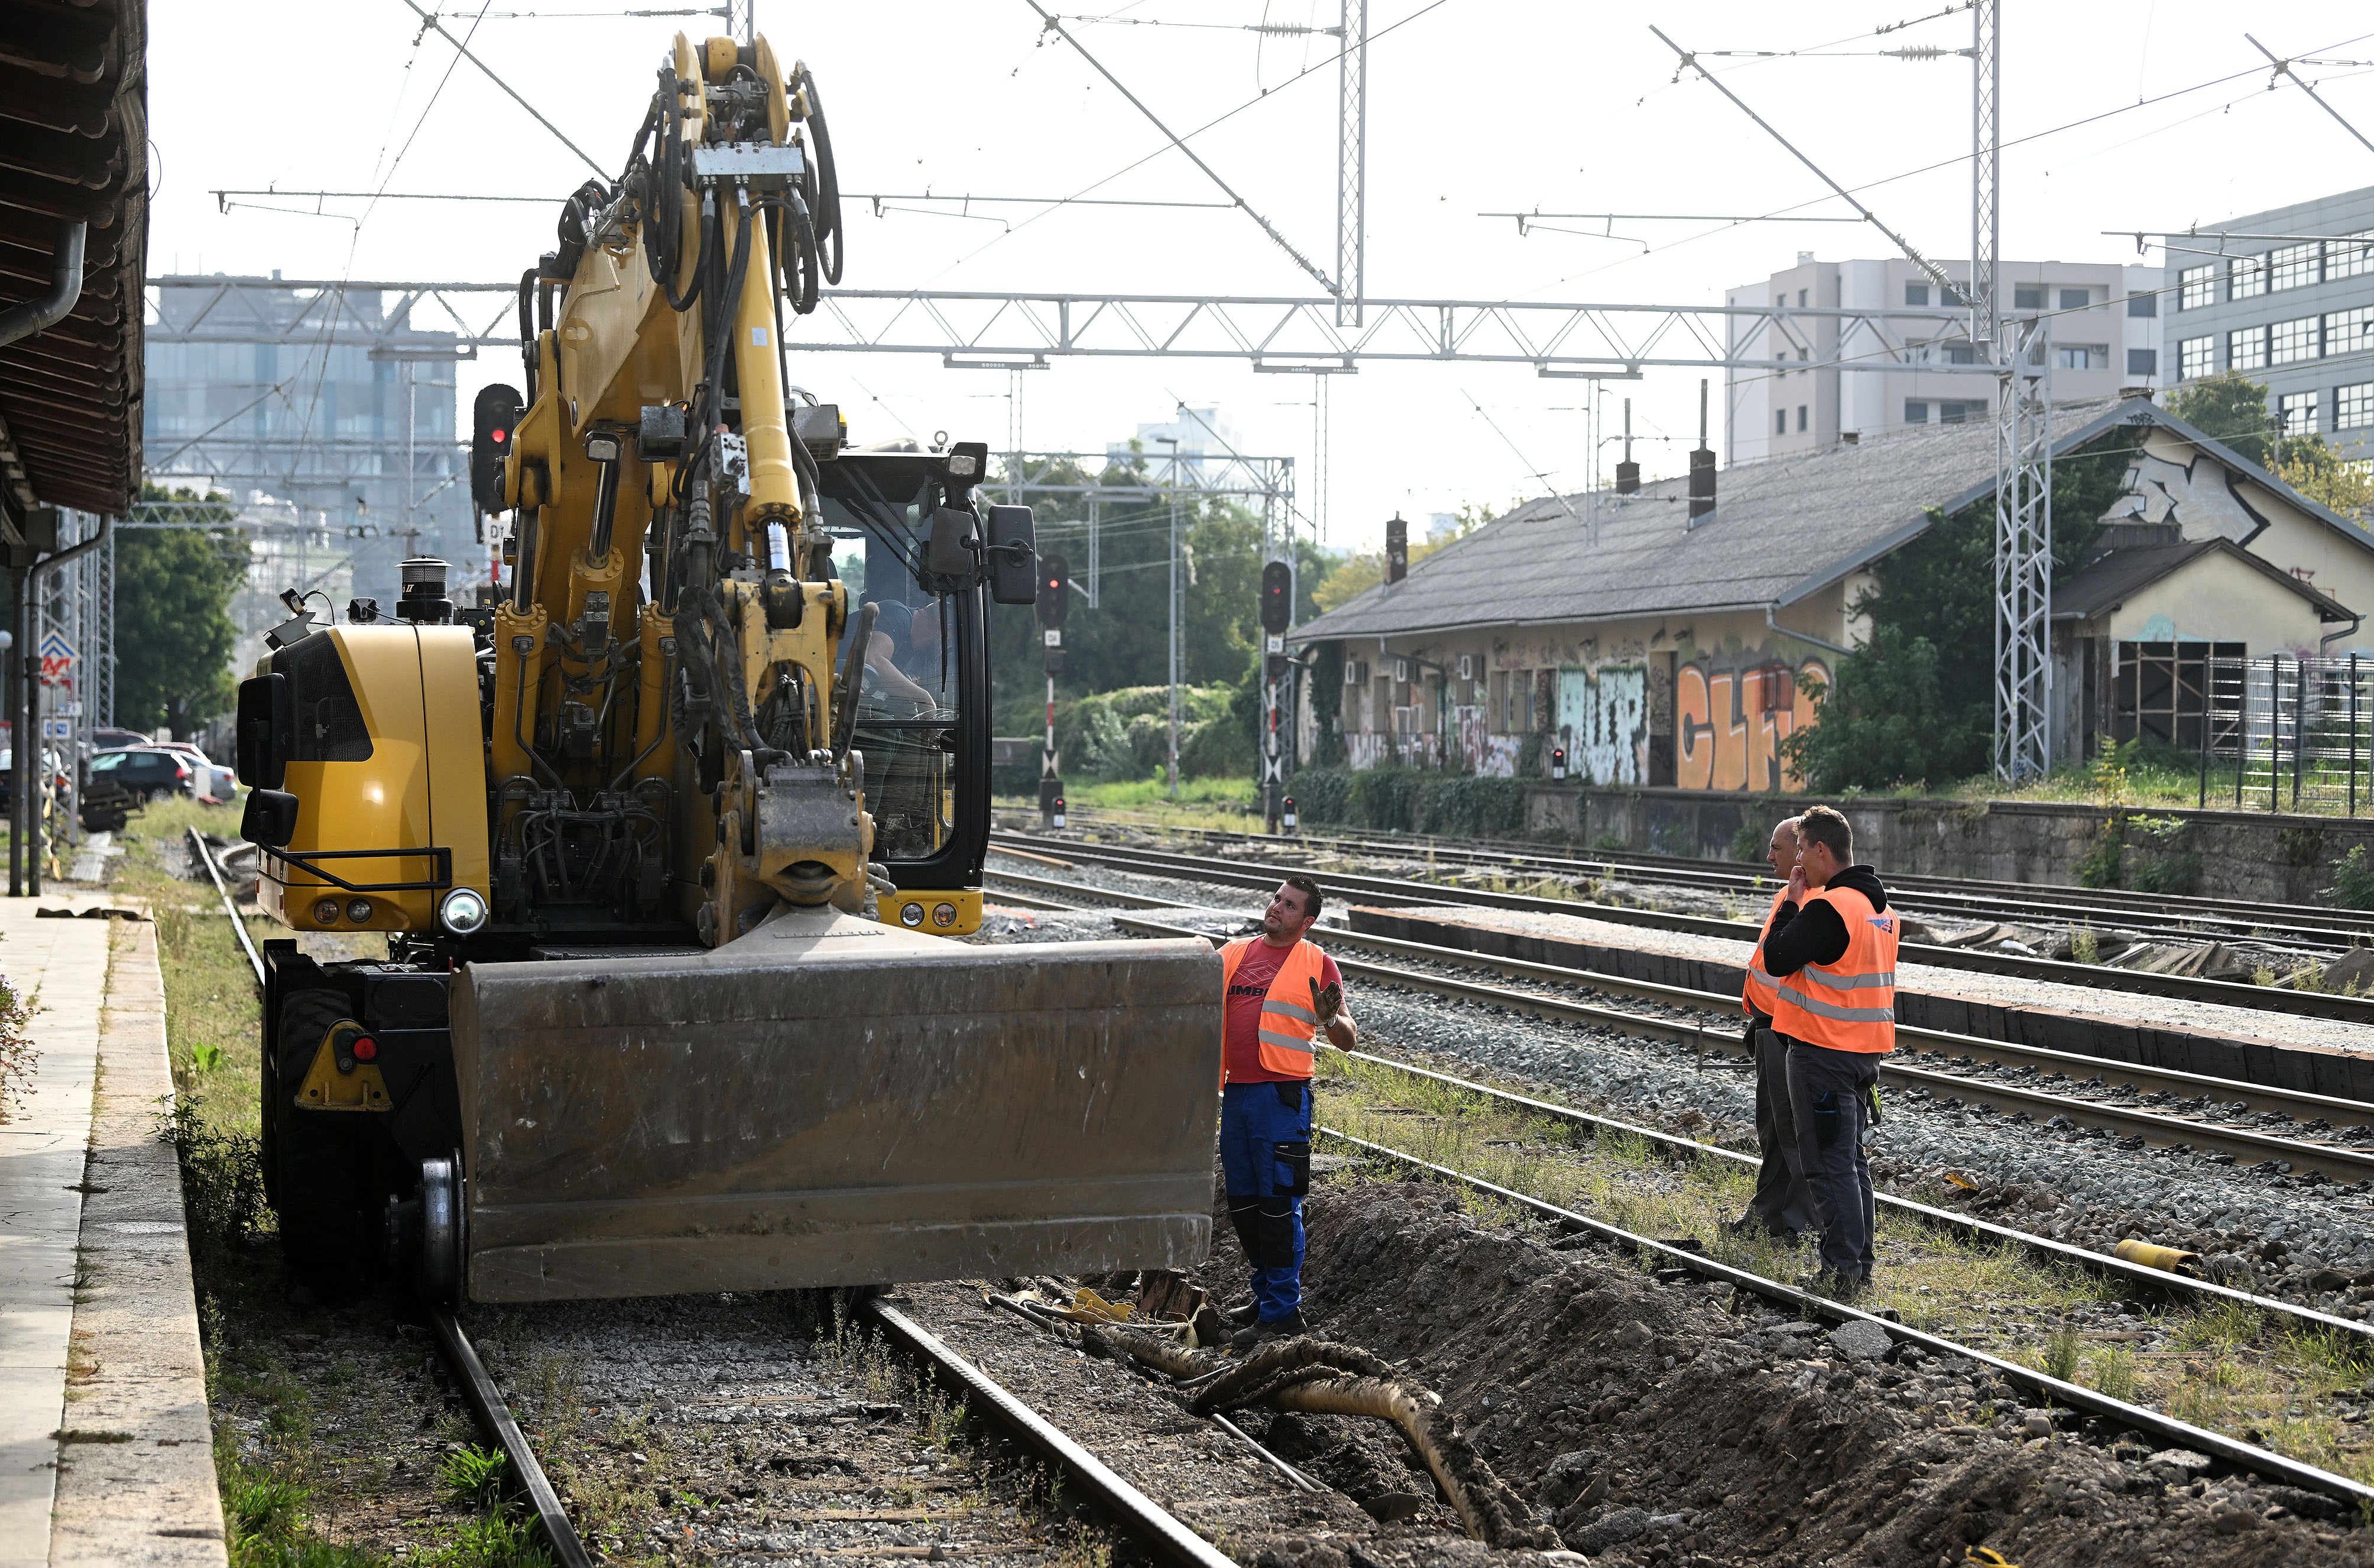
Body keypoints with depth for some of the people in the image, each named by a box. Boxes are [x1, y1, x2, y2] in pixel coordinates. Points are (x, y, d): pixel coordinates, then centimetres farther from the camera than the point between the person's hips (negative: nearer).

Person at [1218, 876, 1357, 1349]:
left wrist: (1330, 1020, -25)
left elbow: (1347, 1040, -5)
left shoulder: (1317, 964, -2)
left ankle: (1282, 1313, -3)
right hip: (1235, 1093, 6)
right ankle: (1265, 1293, 25)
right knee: (1242, 1202, 12)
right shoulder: (1235, 954, 13)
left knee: (1278, 1204, -6)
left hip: (1281, 1097, -6)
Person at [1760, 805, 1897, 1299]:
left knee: (1829, 1164, -4)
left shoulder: (1827, 907, -19)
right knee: (1852, 1160, 15)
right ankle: (1860, 1267, 19)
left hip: (1823, 1050, -9)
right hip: (1866, 1050, 9)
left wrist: (1792, 901, -6)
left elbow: (1777, 960, -17)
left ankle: (1841, 1270, -4)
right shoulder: (1880, 907, 11)